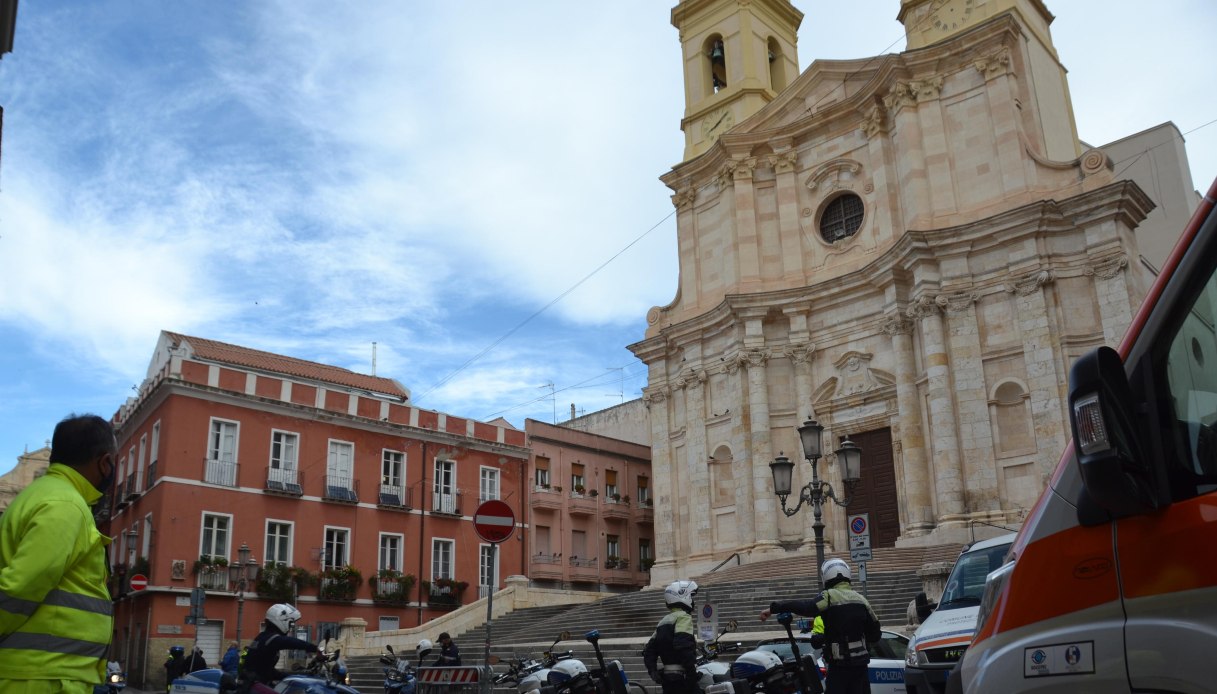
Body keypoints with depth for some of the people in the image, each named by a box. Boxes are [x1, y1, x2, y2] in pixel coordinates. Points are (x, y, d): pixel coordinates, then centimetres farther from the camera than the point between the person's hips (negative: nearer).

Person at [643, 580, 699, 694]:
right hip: (682, 677, -9)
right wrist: (692, 671, -18)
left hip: (667, 677, 9)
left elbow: (649, 650, 16)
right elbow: (684, 646, -23)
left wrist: (653, 671, 14)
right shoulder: (683, 617, -9)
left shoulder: (664, 621, 19)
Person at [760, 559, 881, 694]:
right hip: (860, 663, 6)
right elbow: (875, 634, 10)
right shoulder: (861, 599, 7)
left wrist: (773, 608, -32)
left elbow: (806, 607, -29)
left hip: (839, 664, -5)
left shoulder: (830, 596, -11)